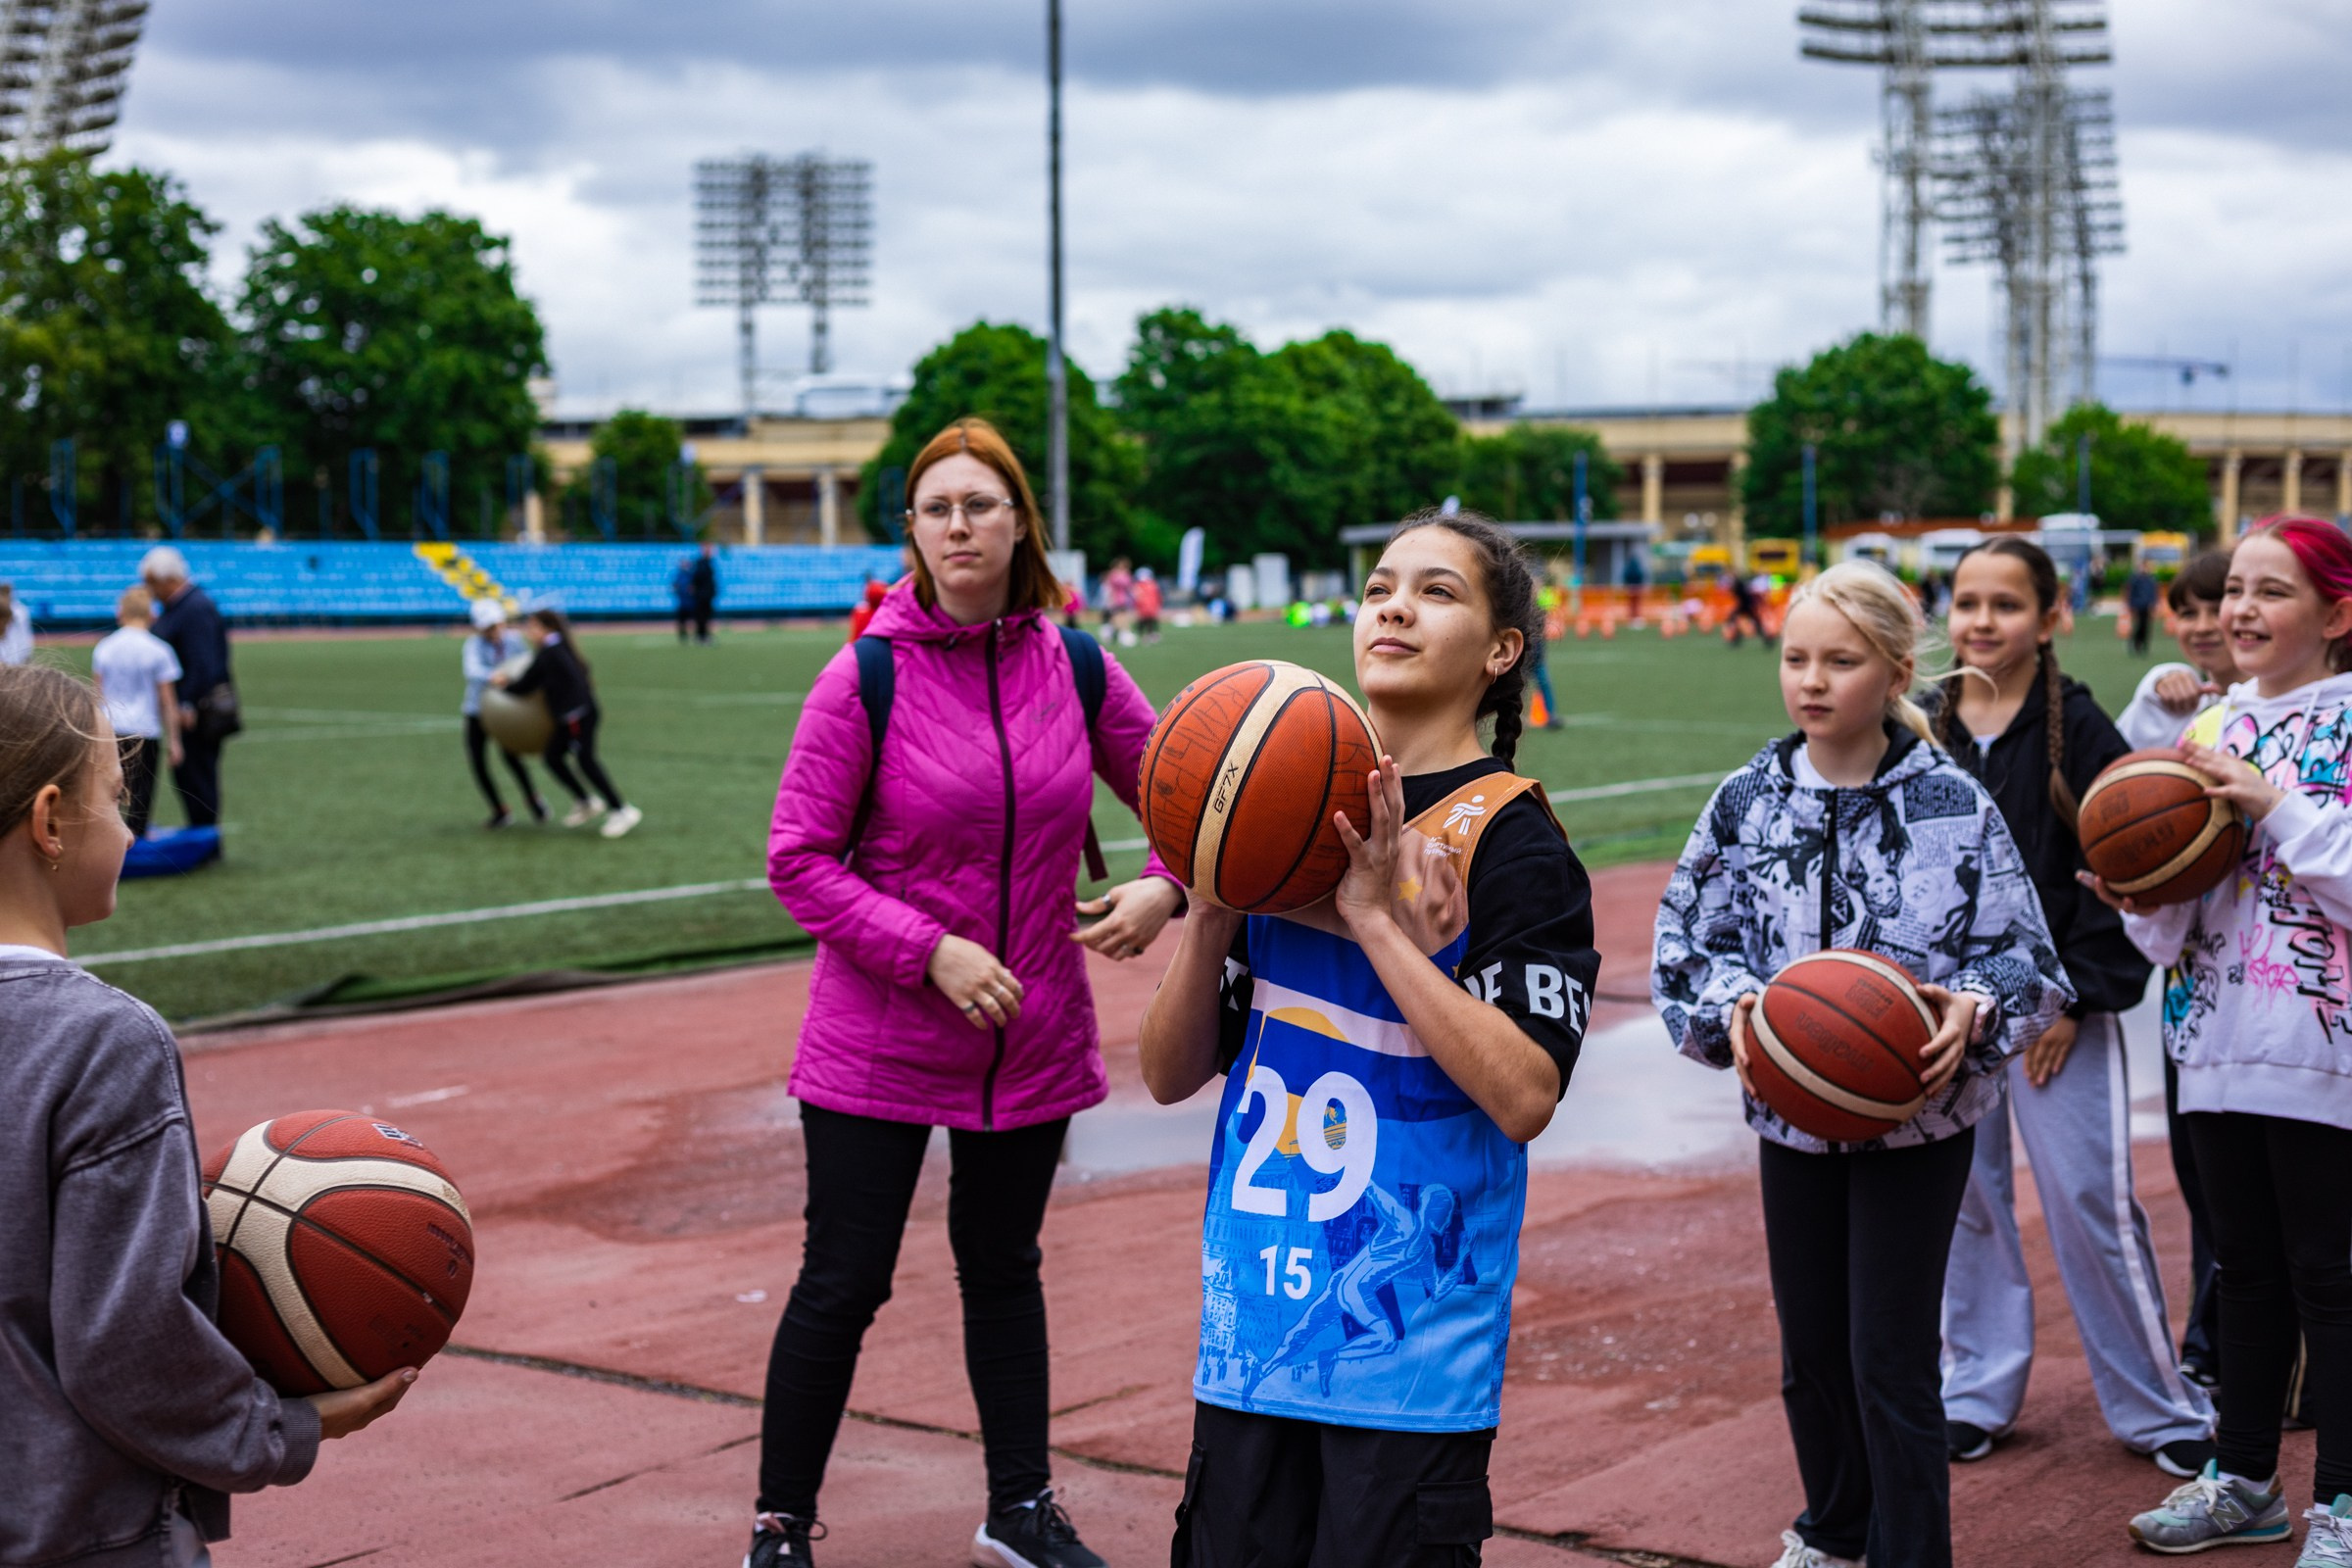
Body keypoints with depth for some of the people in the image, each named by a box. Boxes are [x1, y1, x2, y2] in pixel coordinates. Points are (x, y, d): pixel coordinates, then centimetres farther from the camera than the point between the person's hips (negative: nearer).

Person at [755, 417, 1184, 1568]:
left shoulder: (1077, 670, -3)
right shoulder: (866, 677, -12)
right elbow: (798, 859, -11)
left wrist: (1163, 886, -13)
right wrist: (929, 951, -20)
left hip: (1033, 1039, 4)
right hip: (877, 1043, -3)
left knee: (1003, 1270, 18)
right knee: (842, 1284, 1)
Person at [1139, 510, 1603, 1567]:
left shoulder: (1510, 838, -6)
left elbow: (1524, 1096, -19)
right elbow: (1170, 1074, 7)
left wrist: (1376, 916, -19)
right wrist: (1212, 907, -8)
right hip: (1253, 1330, 5)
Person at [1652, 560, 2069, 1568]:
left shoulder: (1953, 805, -8)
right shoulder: (1748, 803, -1)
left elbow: (2023, 954, -3)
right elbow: (1688, 944, 3)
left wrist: (1974, 1008, -23)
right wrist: (1732, 1005, -16)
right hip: (1792, 1115, 4)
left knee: (1892, 1360, -3)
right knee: (1810, 1346, 15)